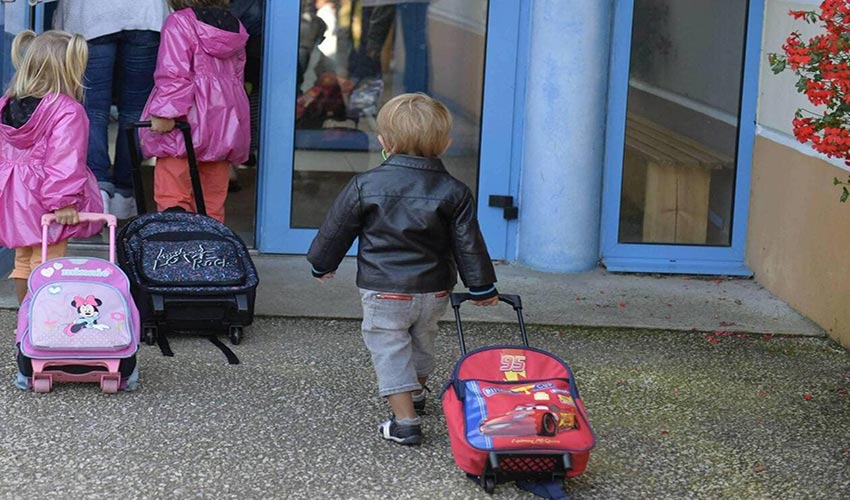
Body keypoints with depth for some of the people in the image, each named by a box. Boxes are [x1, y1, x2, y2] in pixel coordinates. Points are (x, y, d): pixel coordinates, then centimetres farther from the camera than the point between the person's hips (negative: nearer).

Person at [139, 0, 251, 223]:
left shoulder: (179, 23, -7)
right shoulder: (236, 28, 15)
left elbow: (173, 74, -17)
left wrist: (165, 112, -18)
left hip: (188, 122, -7)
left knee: (171, 198, -7)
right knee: (213, 203, 11)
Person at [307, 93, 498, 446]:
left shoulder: (364, 186, -10)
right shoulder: (454, 192, -7)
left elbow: (336, 230, 0)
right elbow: (469, 244, -1)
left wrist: (322, 264, 18)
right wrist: (483, 288, 11)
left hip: (383, 291, -3)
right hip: (434, 290, 4)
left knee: (390, 350, 5)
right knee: (422, 339, 26)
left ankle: (405, 420, -3)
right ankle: (415, 390, 50)